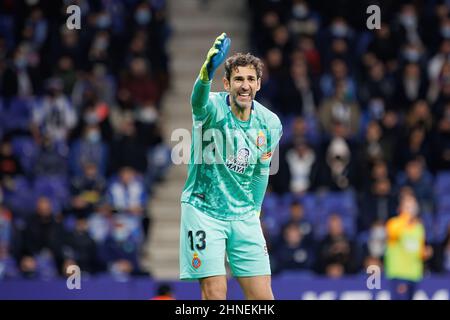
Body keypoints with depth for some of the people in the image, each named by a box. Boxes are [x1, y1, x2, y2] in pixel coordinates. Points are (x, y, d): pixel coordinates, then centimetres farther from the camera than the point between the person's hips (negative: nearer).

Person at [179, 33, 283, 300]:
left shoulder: (270, 123, -1)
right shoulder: (212, 108, -14)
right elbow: (199, 100, -40)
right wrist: (206, 74, -62)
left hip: (244, 216, 4)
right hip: (203, 210, -4)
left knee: (263, 296, -1)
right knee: (214, 293, -10)